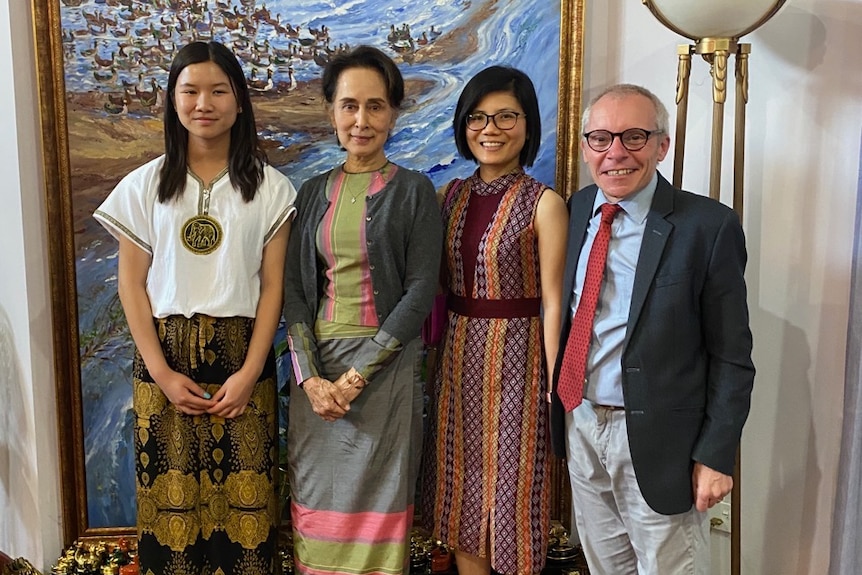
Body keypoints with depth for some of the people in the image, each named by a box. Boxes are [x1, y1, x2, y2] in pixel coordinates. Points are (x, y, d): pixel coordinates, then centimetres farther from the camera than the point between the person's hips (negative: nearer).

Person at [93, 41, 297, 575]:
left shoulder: (269, 187, 0)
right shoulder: (144, 185, 3)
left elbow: (273, 286, -1)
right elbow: (132, 284, 2)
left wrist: (249, 373, -10)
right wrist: (162, 373, -7)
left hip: (241, 355, -1)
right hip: (166, 355, 1)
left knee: (244, 492, 2)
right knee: (172, 491, 6)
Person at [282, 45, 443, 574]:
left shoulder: (414, 191, -2)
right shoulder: (314, 193, 9)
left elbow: (420, 292, -9)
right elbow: (295, 287, 4)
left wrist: (358, 375, -14)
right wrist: (310, 375, -9)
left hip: (385, 367, -3)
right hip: (318, 367, 4)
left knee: (378, 496, 5)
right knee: (318, 496, 10)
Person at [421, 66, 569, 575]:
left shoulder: (544, 203, -9)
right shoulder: (452, 195, 7)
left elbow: (553, 302, -10)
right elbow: (439, 282, 11)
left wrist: (556, 385, -12)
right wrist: (435, 353, 6)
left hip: (514, 356, -5)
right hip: (457, 354, 5)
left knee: (510, 485, 7)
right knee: (460, 488, 14)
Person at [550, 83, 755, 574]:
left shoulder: (708, 226, -13)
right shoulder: (577, 210, 2)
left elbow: (732, 356, -10)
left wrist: (717, 455, -12)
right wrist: (563, 413, 6)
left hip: (658, 440, -5)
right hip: (580, 427, 5)